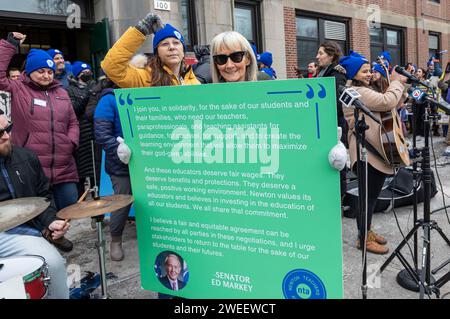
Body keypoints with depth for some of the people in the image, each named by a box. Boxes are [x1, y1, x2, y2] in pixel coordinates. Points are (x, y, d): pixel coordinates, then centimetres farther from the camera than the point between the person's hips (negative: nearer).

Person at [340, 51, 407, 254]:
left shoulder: (363, 91, 20)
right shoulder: (358, 92, -16)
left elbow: (385, 105, 21)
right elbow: (388, 102, -23)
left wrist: (398, 85, 9)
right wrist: (396, 83, -6)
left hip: (375, 150, 11)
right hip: (367, 153, -11)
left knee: (372, 194, 17)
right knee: (368, 196, -4)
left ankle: (366, 231, 29)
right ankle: (364, 239, 7)